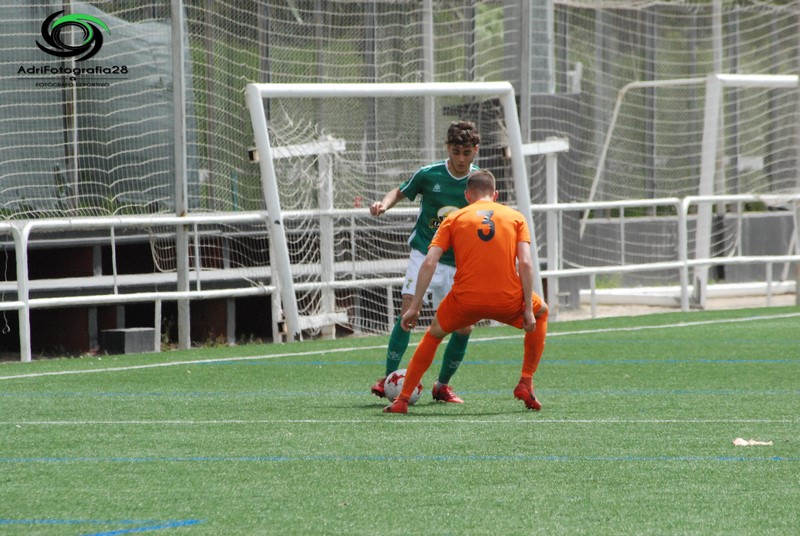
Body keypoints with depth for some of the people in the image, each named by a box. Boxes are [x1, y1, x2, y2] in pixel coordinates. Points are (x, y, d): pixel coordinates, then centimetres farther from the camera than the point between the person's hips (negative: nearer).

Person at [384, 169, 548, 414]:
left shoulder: (454, 219, 12)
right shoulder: (515, 217, 12)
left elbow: (429, 263, 2)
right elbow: (525, 264, -1)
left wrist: (414, 307, 3)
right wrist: (528, 309, 0)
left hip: (466, 301, 0)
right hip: (508, 300, 0)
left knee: (435, 332, 30)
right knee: (541, 312, 33)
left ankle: (402, 399, 21)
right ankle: (526, 383, 24)